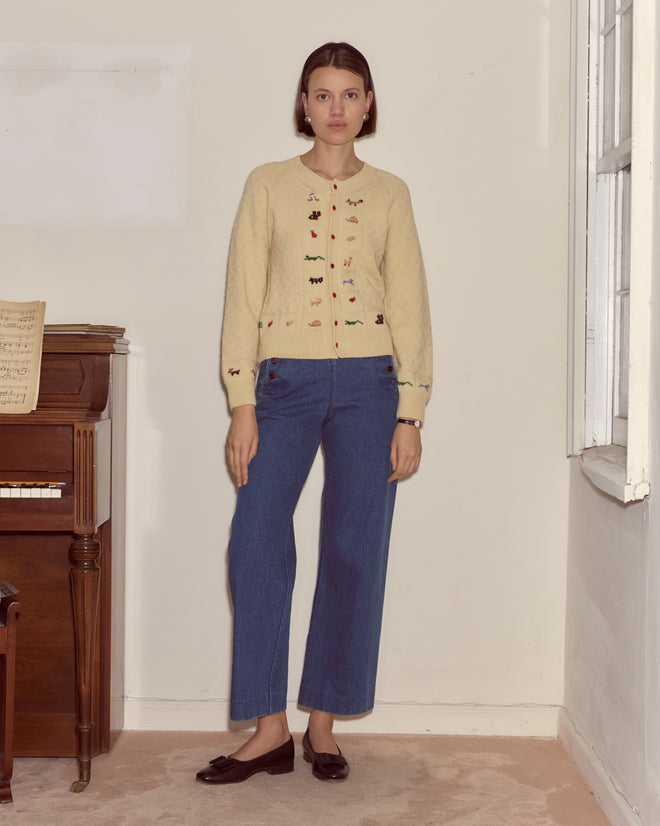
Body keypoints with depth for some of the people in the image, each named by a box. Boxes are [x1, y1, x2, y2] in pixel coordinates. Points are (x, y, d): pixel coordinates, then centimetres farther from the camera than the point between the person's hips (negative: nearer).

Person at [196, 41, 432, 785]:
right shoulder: (268, 185, 6)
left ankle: (322, 723, 14)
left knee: (355, 552, 1)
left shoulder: (389, 194, 8)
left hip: (368, 385, 1)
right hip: (285, 381, 0)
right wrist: (241, 408, -5)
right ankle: (270, 729, 3)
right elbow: (243, 297, 2)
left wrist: (409, 416, -1)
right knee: (255, 542, -9)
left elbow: (410, 306, 6)